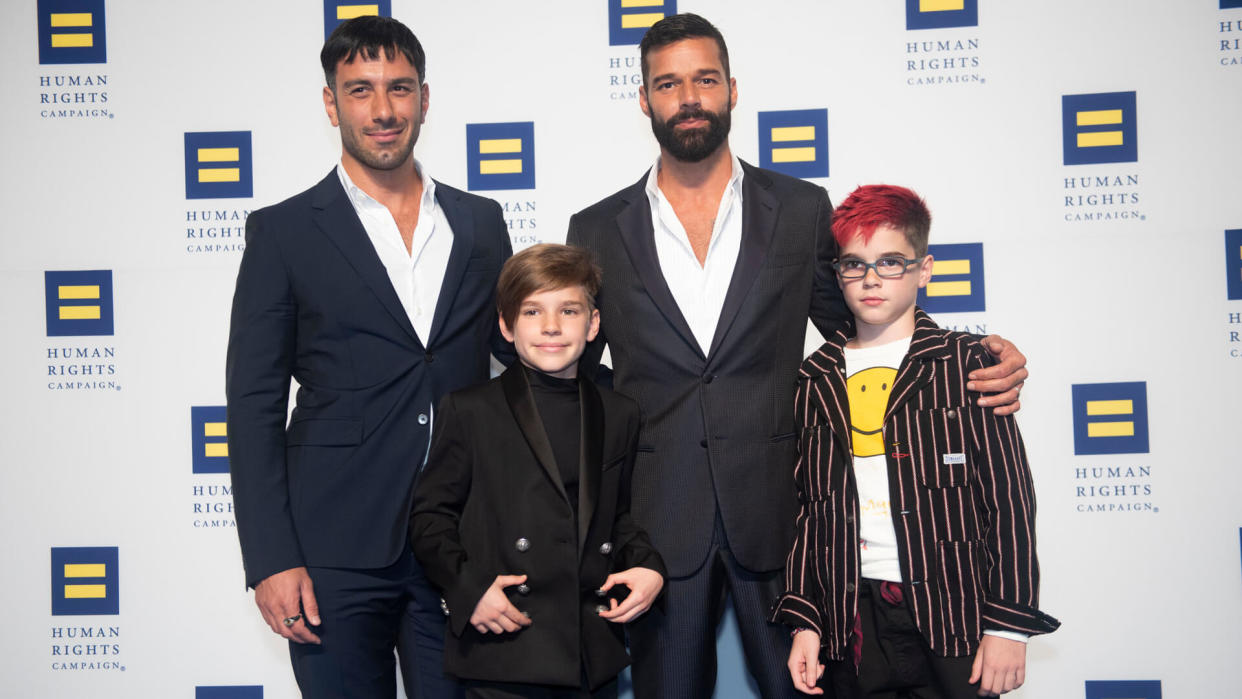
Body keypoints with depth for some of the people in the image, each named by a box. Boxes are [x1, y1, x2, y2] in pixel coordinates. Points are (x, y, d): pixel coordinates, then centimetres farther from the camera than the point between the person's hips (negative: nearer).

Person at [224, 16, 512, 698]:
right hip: (337, 552, -2)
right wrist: (270, 561, -9)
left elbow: (523, 350, 18)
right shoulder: (283, 232, 1)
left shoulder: (480, 222, 10)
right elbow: (254, 405, -2)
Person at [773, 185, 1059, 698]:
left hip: (954, 613, -2)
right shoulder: (816, 381, 10)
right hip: (854, 622, 2)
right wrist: (803, 619, 6)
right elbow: (807, 507, 11)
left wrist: (1008, 624, -6)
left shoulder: (966, 362, 2)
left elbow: (1010, 495, -1)